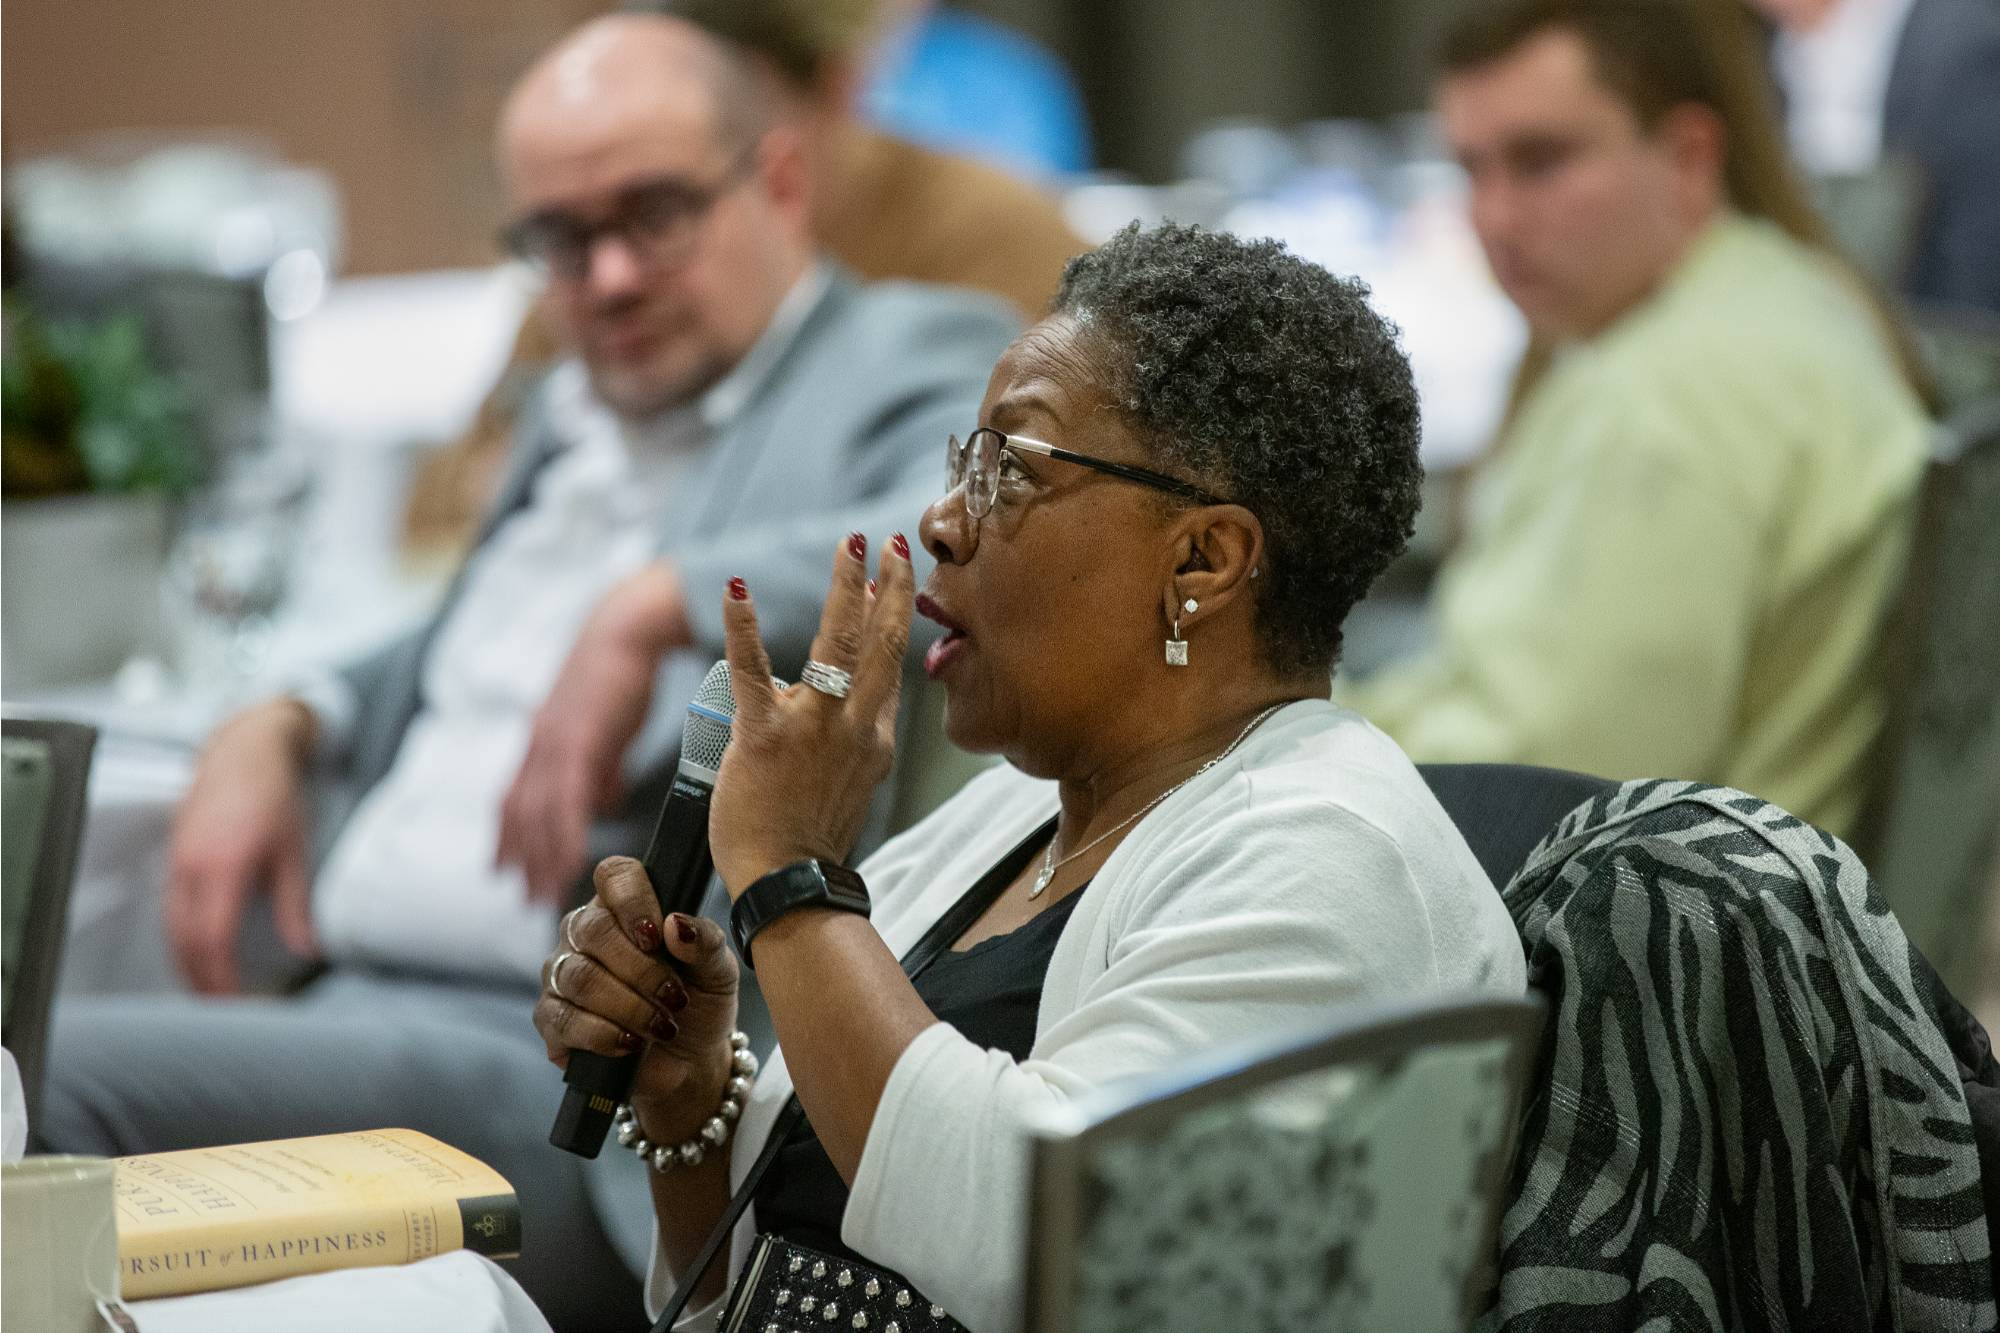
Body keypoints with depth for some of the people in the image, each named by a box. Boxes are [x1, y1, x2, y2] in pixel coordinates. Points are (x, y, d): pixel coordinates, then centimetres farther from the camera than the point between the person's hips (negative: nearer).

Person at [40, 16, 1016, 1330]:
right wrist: (274, 733, 19)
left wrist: (654, 609, -23)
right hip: (352, 1005, 8)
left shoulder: (914, 357, 1)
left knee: (54, 1074, -27)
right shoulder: (581, 421, 26)